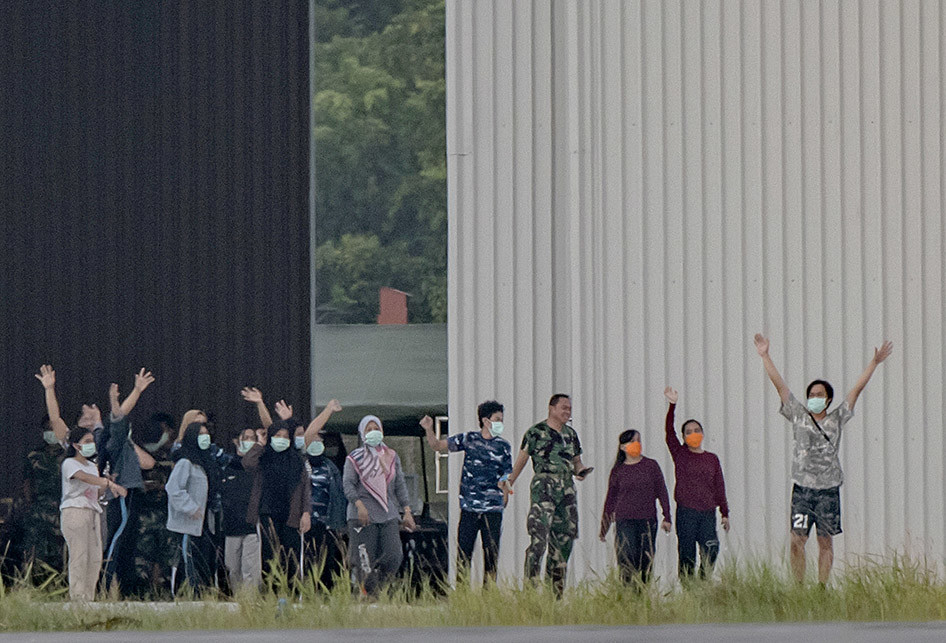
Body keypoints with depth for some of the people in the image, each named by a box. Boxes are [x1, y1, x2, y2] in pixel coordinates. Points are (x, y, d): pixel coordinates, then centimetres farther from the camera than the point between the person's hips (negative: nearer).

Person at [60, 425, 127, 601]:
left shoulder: (92, 466, 22)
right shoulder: (69, 464, -3)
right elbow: (83, 477, -23)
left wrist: (107, 486, -1)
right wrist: (110, 484, -34)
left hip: (93, 513, 8)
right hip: (74, 512, -8)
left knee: (95, 557, 0)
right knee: (79, 556, -13)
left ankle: (89, 598, 2)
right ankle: (77, 597, -13)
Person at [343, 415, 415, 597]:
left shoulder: (391, 456, 16)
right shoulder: (355, 458, 3)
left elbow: (400, 485, 18)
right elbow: (348, 483, -6)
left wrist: (407, 511, 11)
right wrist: (359, 505, -21)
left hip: (388, 514, 4)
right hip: (363, 516, -4)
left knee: (394, 556, -8)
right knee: (365, 560, -7)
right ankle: (367, 594, 5)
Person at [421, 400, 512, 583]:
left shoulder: (503, 447, 6)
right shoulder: (468, 439, 6)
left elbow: (506, 478, 9)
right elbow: (438, 445, 8)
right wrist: (429, 430, -9)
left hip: (493, 509, 0)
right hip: (469, 507, 0)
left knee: (491, 554, 1)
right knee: (463, 552, -1)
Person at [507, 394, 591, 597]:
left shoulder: (571, 434, 18)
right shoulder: (536, 432, 0)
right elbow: (521, 460, 0)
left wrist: (580, 471, 3)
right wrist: (509, 482, -8)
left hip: (567, 491, 6)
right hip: (543, 489, -6)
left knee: (564, 542, 5)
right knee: (539, 539, -16)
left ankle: (556, 593, 11)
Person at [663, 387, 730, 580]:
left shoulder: (712, 459, 13)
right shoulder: (680, 454, 6)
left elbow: (719, 487, 15)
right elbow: (669, 432, -7)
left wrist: (725, 513, 12)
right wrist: (672, 405, -18)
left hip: (708, 513, 2)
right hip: (686, 513, -2)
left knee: (710, 554, -6)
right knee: (687, 556, -3)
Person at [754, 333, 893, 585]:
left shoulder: (836, 420, 8)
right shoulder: (799, 416, 7)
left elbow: (857, 389, 6)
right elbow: (780, 385, 5)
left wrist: (874, 363, 2)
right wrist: (765, 356, 1)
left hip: (828, 489, 0)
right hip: (802, 488, 0)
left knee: (826, 542, 3)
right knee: (797, 540, -8)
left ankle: (822, 587, 9)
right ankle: (799, 587, -2)